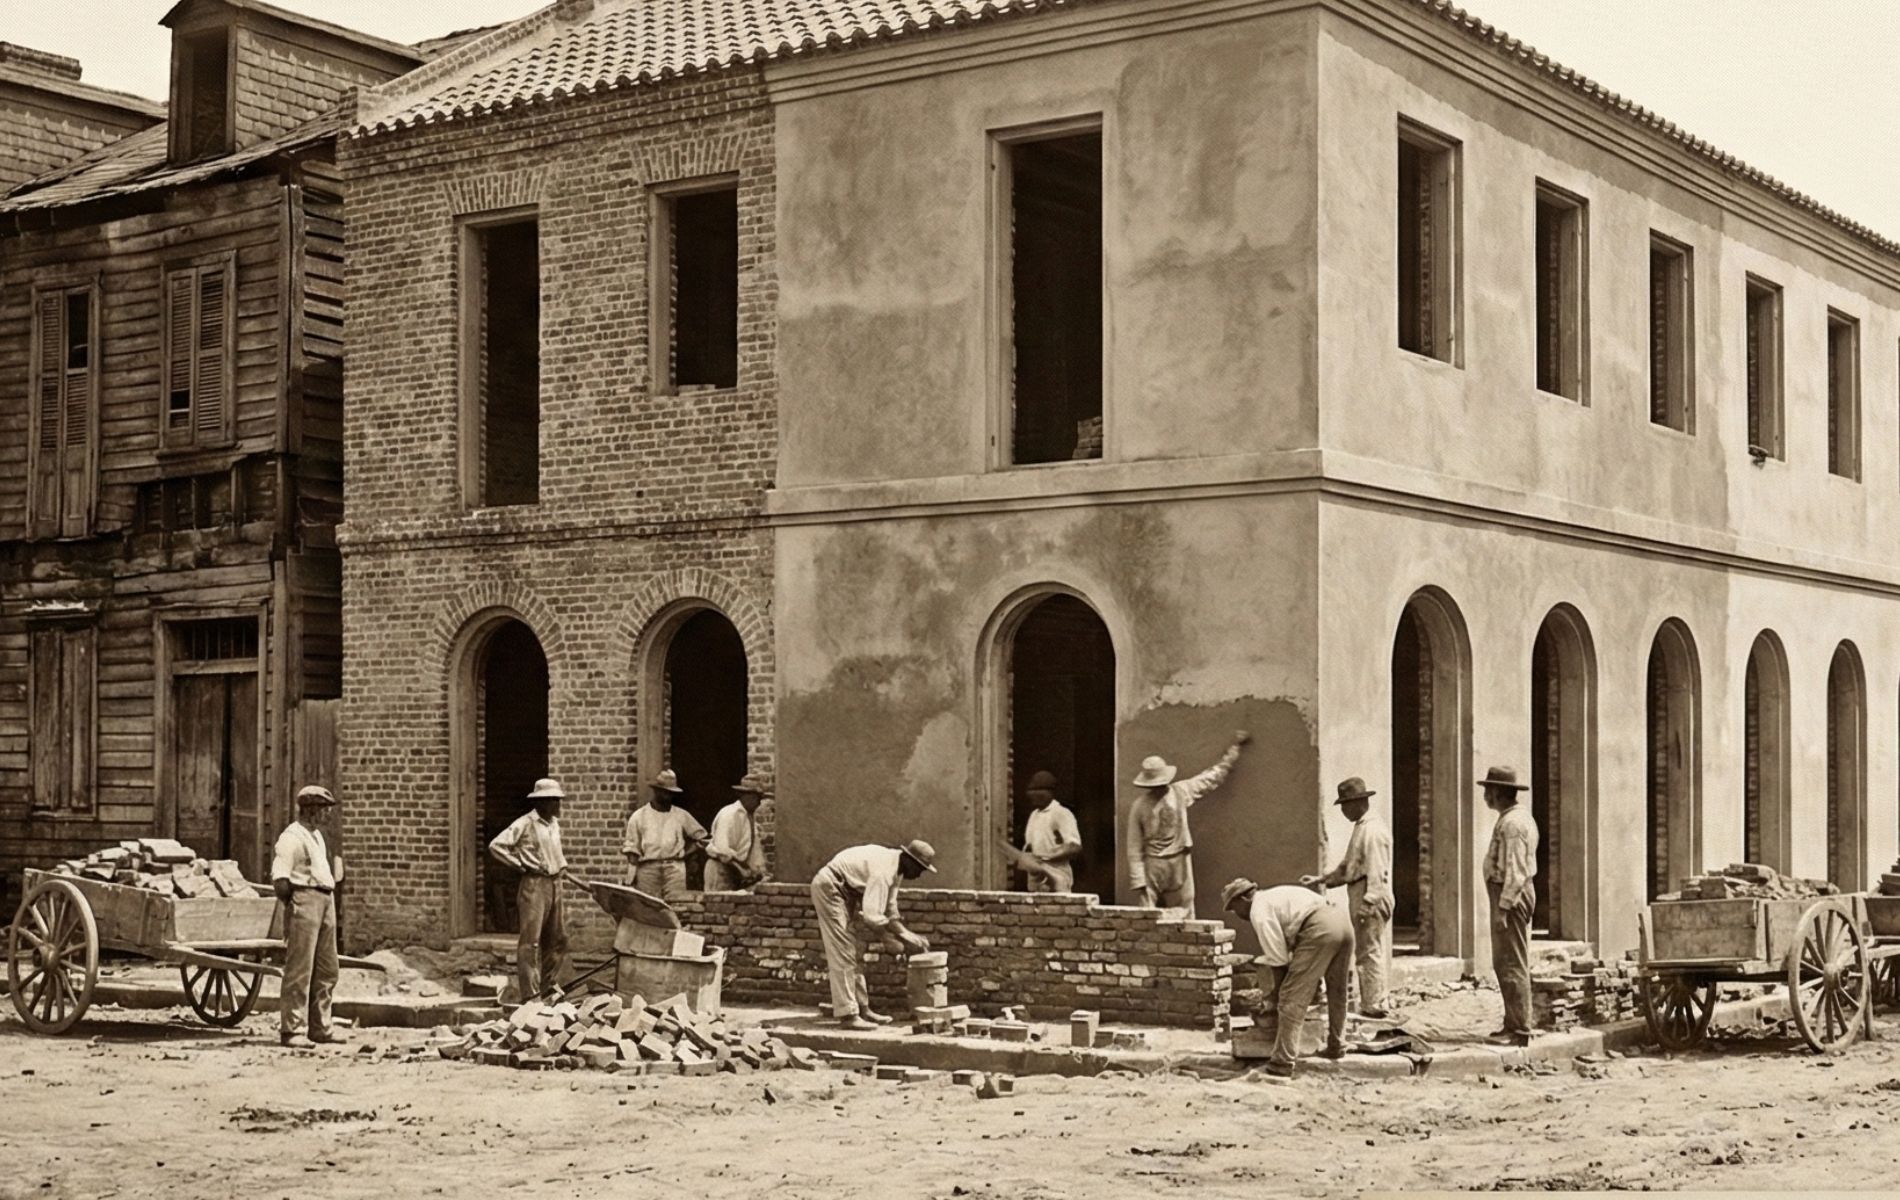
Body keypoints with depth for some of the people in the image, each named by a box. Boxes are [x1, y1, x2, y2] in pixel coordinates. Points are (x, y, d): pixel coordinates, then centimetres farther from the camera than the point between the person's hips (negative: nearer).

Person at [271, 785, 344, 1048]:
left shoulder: (317, 835, 20)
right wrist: (292, 903, -7)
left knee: (326, 969, 12)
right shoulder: (291, 837, -9)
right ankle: (292, 1030, -4)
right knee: (299, 970, -7)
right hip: (304, 900, -9)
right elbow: (279, 880, -16)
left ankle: (319, 1026, 20)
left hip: (326, 901, 9)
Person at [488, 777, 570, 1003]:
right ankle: (530, 995, -6)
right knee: (531, 940, -6)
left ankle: (550, 986, 21)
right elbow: (496, 846, -12)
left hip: (554, 884, 8)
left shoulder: (554, 823, 15)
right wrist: (521, 865, -12)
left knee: (558, 939, 10)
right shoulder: (525, 824, -8)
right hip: (534, 884, -8)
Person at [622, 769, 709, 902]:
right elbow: (631, 847, 8)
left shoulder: (681, 815, 12)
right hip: (648, 867, 0)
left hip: (674, 867, 1)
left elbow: (699, 834, 23)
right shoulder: (639, 816, 8)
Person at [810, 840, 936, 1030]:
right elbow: (872, 916, -33)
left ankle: (862, 1009, 16)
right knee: (842, 954, -12)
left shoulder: (895, 869, 4)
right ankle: (847, 1014, -13)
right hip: (829, 887, -11)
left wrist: (907, 936, -3)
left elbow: (890, 912, 10)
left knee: (853, 953, 12)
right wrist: (904, 937, -26)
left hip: (844, 891, 11)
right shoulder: (883, 870, -27)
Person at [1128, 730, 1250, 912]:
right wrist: (1138, 879, -10)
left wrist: (1235, 747, 13)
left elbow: (1214, 776, 10)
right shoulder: (1140, 805, -8)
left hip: (1179, 865, 3)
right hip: (1152, 865, -3)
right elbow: (1134, 847, -6)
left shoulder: (1181, 792, -1)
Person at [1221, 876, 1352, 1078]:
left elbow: (1278, 960, 2)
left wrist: (1275, 995, 14)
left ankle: (1282, 1062, -4)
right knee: (1337, 993, 27)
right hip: (1343, 922, 9)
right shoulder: (1275, 896, 32)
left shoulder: (1259, 910, 5)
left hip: (1319, 932, -9)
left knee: (1293, 999, -3)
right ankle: (1336, 1046, 41)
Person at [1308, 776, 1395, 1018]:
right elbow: (1348, 867, 24)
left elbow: (1376, 872, -21)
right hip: (1359, 899, 10)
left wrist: (1368, 902, -25)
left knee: (1370, 952, -7)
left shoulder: (1373, 831, -15)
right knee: (1364, 953, 12)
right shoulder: (1361, 828, 17)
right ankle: (1370, 1004, 16)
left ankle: (1373, 1005, -4)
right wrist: (1321, 880, 20)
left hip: (1371, 901, -10)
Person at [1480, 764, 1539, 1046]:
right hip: (1514, 894, 11)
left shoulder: (1512, 823, -17)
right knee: (1504, 963, 16)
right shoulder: (1518, 817, 16)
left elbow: (1515, 870, -22)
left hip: (1510, 895, -11)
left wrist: (1503, 908, -23)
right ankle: (1513, 1025, 22)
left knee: (1513, 965, -8)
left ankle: (1520, 1031, -7)